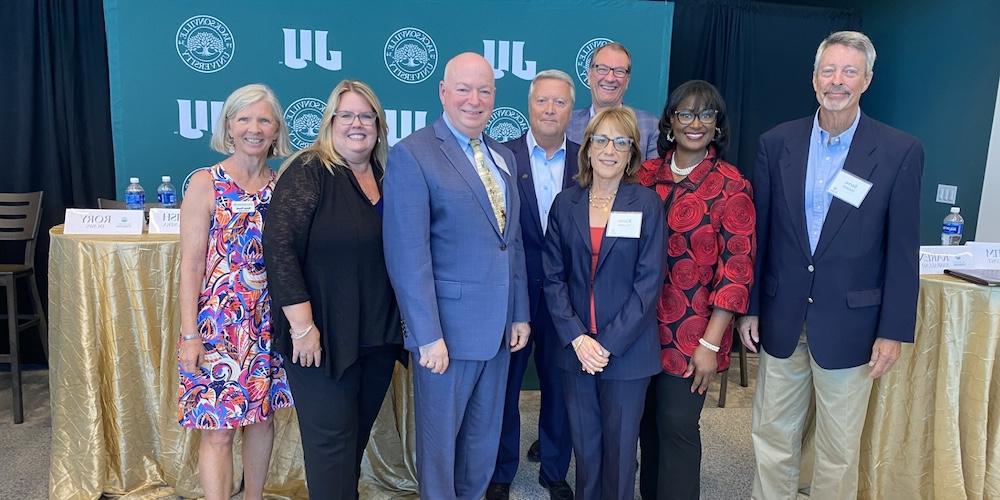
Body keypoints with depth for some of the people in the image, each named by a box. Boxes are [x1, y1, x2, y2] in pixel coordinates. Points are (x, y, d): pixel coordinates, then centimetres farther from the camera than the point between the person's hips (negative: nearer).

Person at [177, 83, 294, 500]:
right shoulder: (206, 183, -7)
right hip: (220, 321, -4)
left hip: (269, 321, 4)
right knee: (218, 429, 0)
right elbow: (191, 264, -8)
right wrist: (189, 334, -11)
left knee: (262, 415, 16)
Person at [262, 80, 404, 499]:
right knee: (332, 440, 4)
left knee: (358, 434, 18)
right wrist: (303, 326, -20)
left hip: (379, 337, 6)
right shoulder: (308, 172, -10)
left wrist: (401, 324, 10)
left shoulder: (386, 176, 8)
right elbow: (279, 247, -17)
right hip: (325, 337, -6)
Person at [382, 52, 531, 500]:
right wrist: (428, 335, -18)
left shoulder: (504, 157, 11)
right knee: (440, 437, 12)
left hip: (498, 326, 7)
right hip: (447, 328, -6)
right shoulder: (412, 154, -12)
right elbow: (408, 256, -17)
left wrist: (519, 313, 10)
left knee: (484, 438, 20)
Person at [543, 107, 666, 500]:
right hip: (576, 349, 2)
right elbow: (554, 278, 1)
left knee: (620, 451, 9)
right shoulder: (565, 204, 4)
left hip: (627, 351, -2)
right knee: (584, 448, 13)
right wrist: (577, 338, -10)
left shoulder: (647, 204, -4)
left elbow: (650, 281, -9)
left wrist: (609, 343, -14)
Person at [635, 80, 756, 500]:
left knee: (677, 426, 5)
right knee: (648, 421, 15)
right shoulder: (646, 175, 3)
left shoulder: (731, 187, -8)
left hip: (691, 332, -3)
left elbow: (737, 269, -10)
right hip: (642, 324, 4)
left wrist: (710, 343, -13)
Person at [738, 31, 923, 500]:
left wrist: (894, 331, -6)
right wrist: (749, 307, 4)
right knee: (772, 436, 14)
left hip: (849, 320, -2)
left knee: (839, 448, 12)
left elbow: (903, 250, -4)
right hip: (781, 317, 2)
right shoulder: (776, 143, 0)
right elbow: (758, 231, 3)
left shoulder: (900, 152, -5)